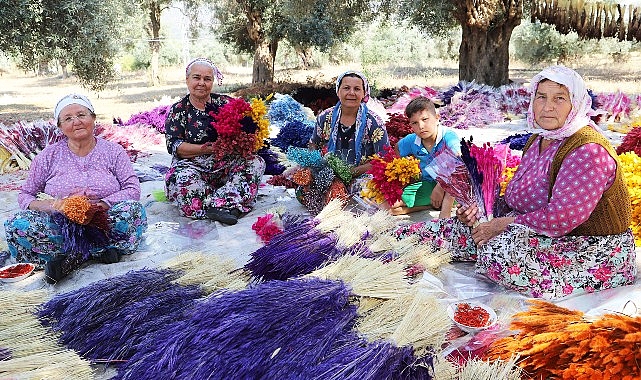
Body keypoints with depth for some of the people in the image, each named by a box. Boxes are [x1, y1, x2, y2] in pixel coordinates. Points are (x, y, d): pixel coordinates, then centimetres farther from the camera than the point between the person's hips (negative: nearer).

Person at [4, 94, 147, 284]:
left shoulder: (113, 151, 8)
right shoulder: (48, 156, 11)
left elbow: (133, 189, -1)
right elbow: (25, 195, 11)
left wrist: (103, 204, -20)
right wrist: (43, 205, -14)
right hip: (60, 227, 1)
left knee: (134, 210, -31)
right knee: (16, 225, -26)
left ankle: (67, 256, -22)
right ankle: (98, 251, -26)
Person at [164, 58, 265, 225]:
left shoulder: (225, 103, 8)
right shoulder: (178, 110, 4)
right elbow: (173, 145, -6)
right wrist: (205, 149, -21)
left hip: (226, 164, 2)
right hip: (193, 166, -2)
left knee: (256, 162, -22)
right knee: (184, 179, -35)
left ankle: (219, 204, -34)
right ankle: (233, 204, -29)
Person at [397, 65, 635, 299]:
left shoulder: (588, 150, -21)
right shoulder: (538, 141, 8)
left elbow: (563, 216, -28)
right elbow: (516, 197, 13)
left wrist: (505, 224, -21)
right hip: (545, 233, 8)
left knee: (504, 247, -32)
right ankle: (402, 237, 10)